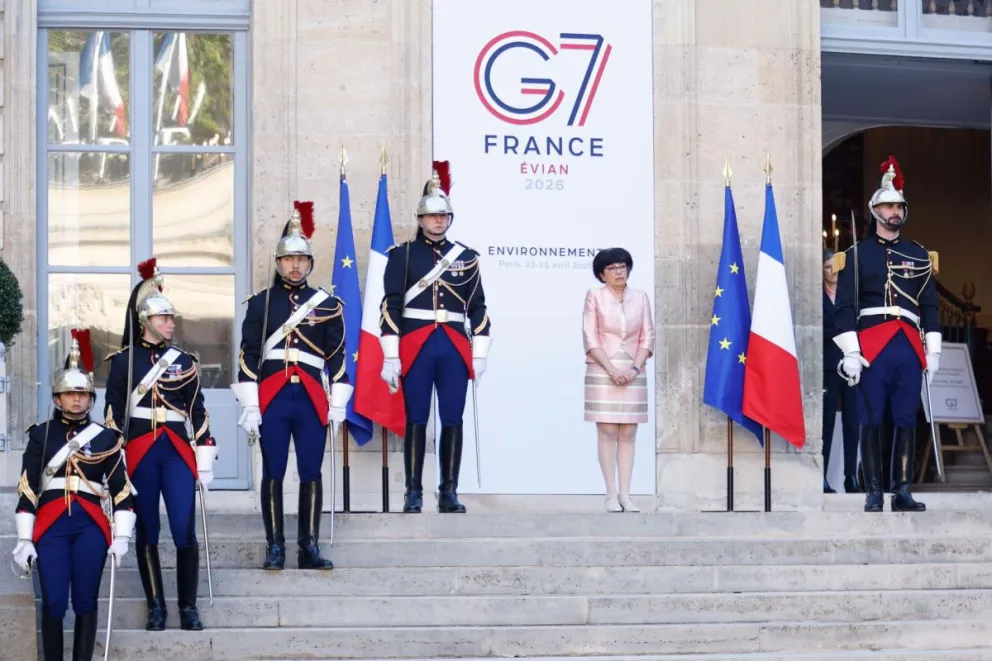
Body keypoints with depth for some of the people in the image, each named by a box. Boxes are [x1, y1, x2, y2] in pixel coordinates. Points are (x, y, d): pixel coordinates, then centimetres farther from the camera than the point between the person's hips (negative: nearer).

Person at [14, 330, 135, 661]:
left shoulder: (107, 438, 7)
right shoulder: (41, 434, 6)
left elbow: (121, 490, 7)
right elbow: (27, 489, 3)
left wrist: (121, 535, -2)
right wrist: (24, 539, -3)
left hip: (91, 526, 1)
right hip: (51, 526, 0)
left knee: (85, 602, 3)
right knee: (53, 603, -3)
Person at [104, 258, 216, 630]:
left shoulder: (183, 361, 9)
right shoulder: (123, 360, 3)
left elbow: (198, 413, 10)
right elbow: (113, 412, 3)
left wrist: (205, 460, 5)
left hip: (177, 452, 1)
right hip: (139, 453, -1)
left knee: (185, 531, -5)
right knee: (146, 532, 5)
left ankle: (188, 607, 3)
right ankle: (156, 607, 13)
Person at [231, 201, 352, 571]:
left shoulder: (327, 304, 8)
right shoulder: (260, 303, 5)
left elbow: (338, 356, 10)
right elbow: (248, 356, 2)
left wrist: (338, 403, 4)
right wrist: (249, 406, -4)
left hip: (313, 400, 1)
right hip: (272, 400, -1)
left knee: (311, 473, 2)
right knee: (273, 474, 2)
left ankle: (310, 548, 8)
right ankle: (275, 548, 7)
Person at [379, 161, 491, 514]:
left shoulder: (467, 257, 10)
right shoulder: (402, 255, 4)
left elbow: (478, 308, 11)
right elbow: (391, 306, 0)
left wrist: (479, 354, 5)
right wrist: (390, 356, -6)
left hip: (456, 349, 2)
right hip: (416, 347, -2)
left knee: (452, 421, 2)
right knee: (416, 420, 1)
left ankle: (449, 493, 8)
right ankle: (413, 492, 7)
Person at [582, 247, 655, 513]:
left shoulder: (640, 297, 9)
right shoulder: (595, 296, 1)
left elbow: (647, 337, 6)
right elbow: (590, 337, -5)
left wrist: (635, 368, -8)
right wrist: (612, 370, -13)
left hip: (632, 374, 3)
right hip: (602, 372, -3)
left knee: (628, 434, 1)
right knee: (607, 433, -5)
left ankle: (625, 494, 1)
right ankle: (611, 494, -4)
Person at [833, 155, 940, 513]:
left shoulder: (919, 255, 15)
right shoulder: (857, 254, 6)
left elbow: (930, 306, 14)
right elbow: (845, 306, 0)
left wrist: (932, 351, 6)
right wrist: (850, 353, -8)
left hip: (909, 348, 3)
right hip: (872, 347, -3)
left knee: (906, 420, 1)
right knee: (871, 421, -3)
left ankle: (902, 491, 4)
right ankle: (873, 493, 0)